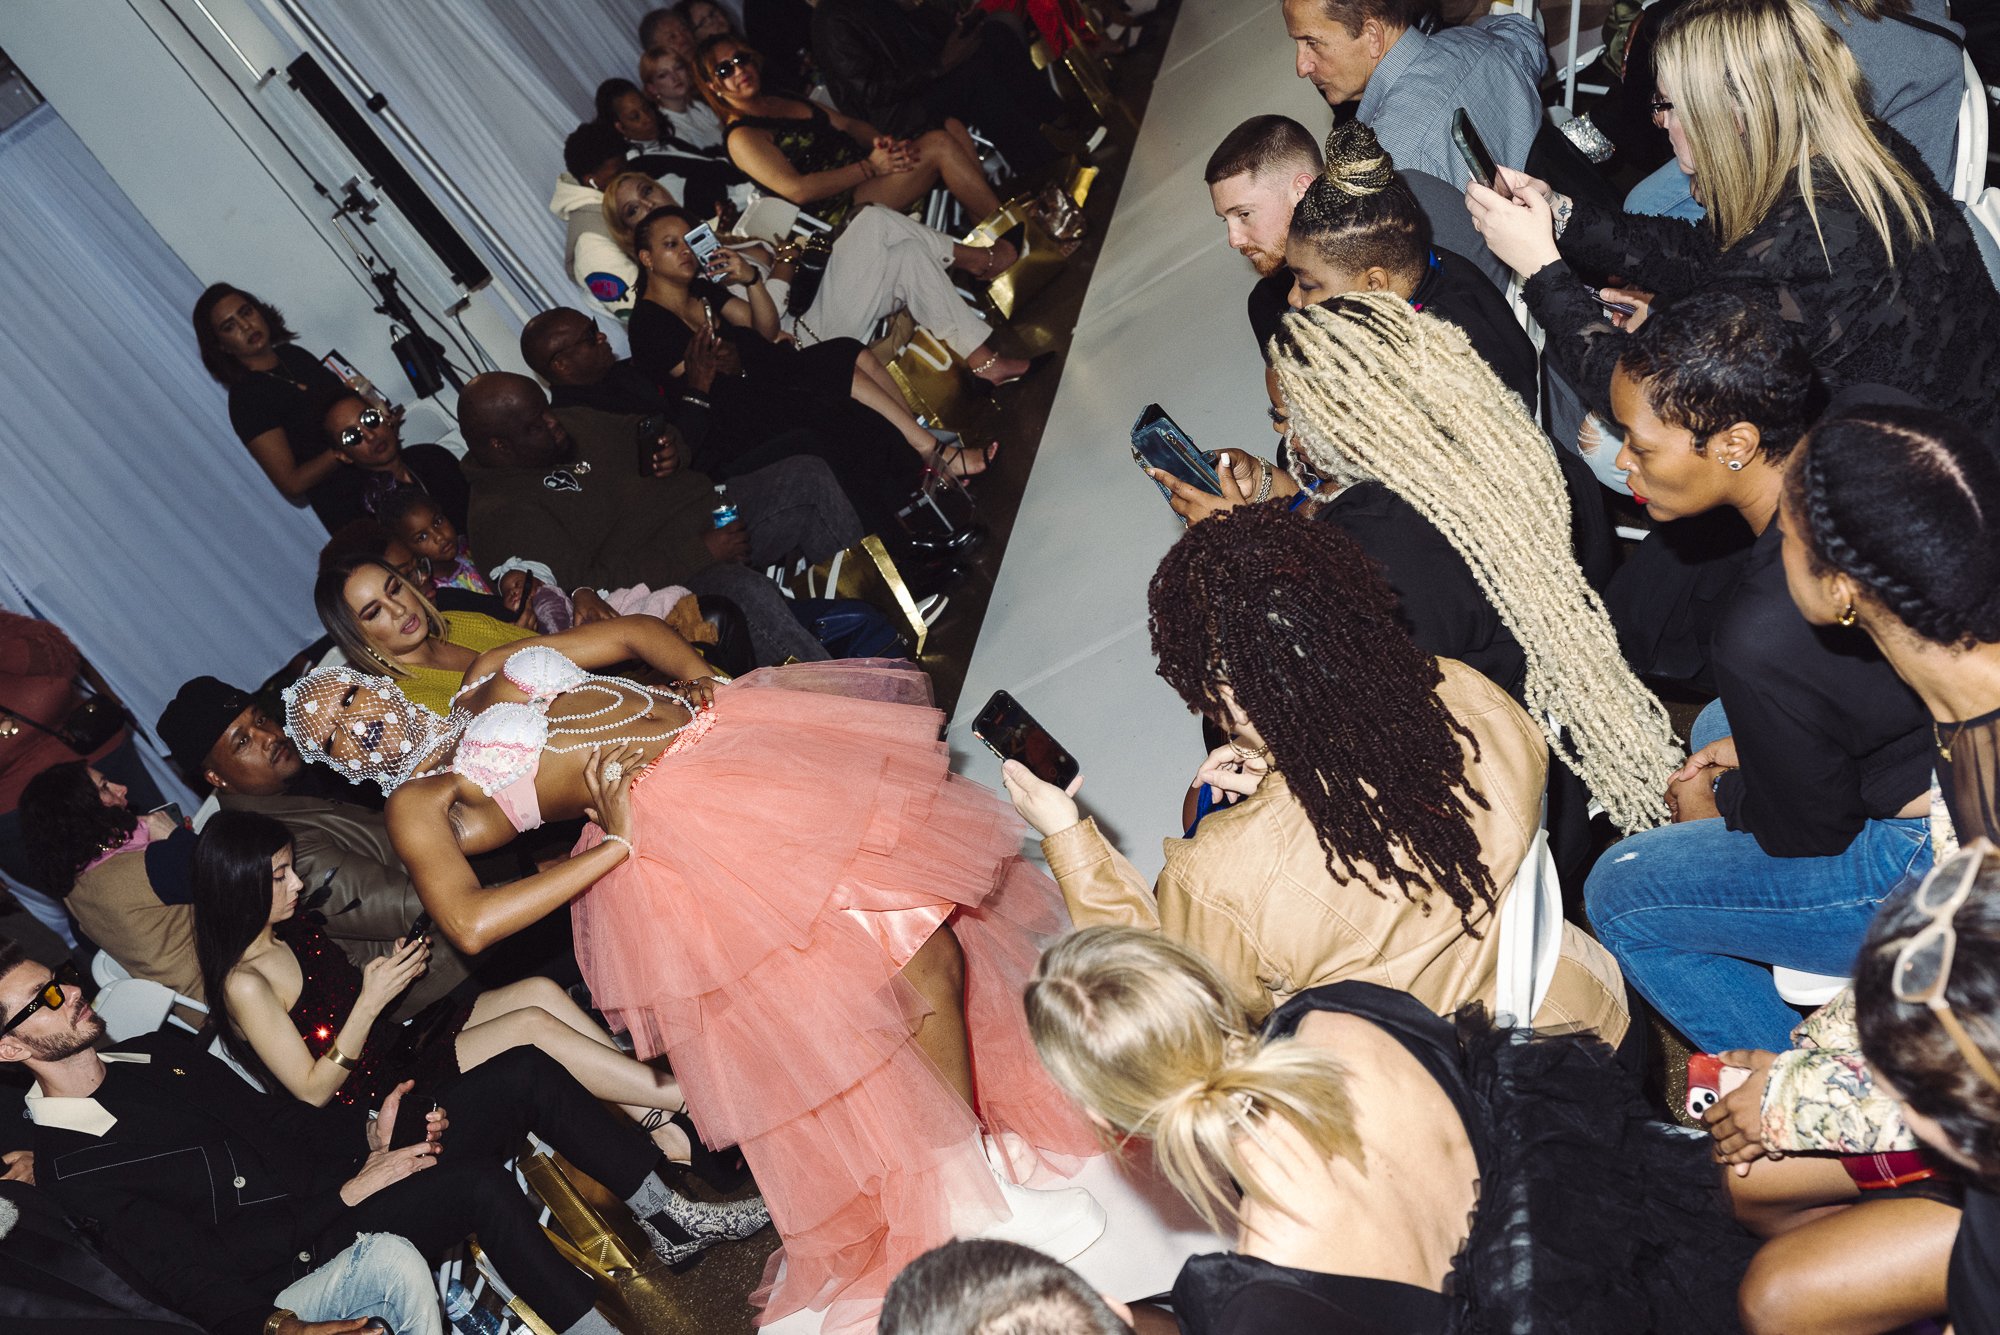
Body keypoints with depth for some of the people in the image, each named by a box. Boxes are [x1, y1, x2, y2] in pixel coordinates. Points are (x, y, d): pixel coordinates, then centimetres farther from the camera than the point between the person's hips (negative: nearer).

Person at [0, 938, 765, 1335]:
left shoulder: (156, 1051, 12)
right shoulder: (72, 1169, -12)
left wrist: (368, 1133, -2)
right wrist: (350, 1194, -20)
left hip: (351, 1172, 8)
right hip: (309, 1256, -8)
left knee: (523, 1073, -11)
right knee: (477, 1181, -35)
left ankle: (665, 1215, -2)